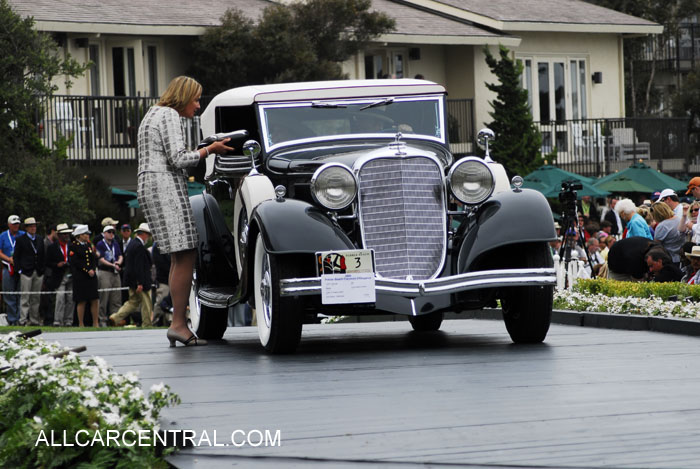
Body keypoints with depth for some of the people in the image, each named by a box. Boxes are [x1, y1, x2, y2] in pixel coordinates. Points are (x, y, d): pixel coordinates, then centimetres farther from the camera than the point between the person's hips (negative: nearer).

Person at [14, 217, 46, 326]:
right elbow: (16, 257, -1)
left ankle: (34, 320, 13)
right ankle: (23, 320, -8)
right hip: (26, 272, -5)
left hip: (38, 272, 5)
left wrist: (43, 269, 9)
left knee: (36, 297, 7)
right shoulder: (20, 240, 0)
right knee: (25, 297, -7)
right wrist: (19, 270, -9)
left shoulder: (40, 239, 14)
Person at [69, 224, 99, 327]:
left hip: (91, 277, 6)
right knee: (82, 301, -2)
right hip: (80, 278, -6)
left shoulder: (88, 245, 15)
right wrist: (87, 271, -14)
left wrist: (92, 270, -5)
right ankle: (81, 324, 5)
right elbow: (75, 262, -13)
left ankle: (95, 323, 8)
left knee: (95, 300, 2)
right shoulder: (73, 246, -5)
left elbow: (94, 259, 13)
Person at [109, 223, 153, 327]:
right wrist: (140, 283, -23)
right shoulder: (139, 246, -19)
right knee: (146, 303, 1)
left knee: (133, 301, 16)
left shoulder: (132, 243, 12)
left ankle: (116, 317, 9)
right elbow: (139, 266, -23)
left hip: (131, 279, 10)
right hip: (138, 279, -10)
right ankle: (147, 324, 6)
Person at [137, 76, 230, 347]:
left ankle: (179, 324, 7)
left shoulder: (153, 114, 23)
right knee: (185, 256, -12)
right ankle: (179, 324, -15)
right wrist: (210, 149, -4)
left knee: (180, 258, 10)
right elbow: (178, 159, -15)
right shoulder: (169, 115, -8)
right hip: (166, 188, -11)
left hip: (150, 189, 11)